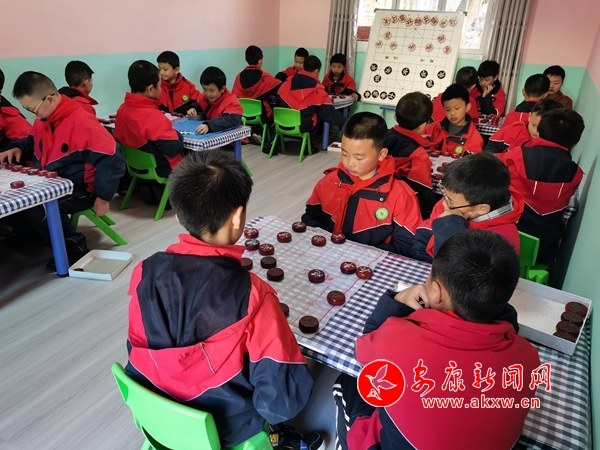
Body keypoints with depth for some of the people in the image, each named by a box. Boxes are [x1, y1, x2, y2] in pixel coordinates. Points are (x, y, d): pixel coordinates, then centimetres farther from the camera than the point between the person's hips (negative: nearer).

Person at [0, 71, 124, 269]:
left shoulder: (82, 123, -24)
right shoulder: (42, 119, 3)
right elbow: (33, 141, 25)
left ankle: (74, 247, -11)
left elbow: (111, 160, -25)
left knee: (37, 205, -30)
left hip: (78, 188, -9)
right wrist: (18, 149, 1)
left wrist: (103, 197, -21)